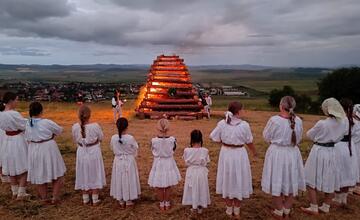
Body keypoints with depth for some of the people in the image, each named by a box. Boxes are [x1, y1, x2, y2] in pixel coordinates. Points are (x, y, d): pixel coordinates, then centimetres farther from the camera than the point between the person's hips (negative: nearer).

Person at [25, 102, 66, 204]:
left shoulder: (27, 124, -6)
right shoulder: (47, 122, -19)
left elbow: (28, 139, 6)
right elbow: (59, 130, -4)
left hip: (34, 151, 5)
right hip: (48, 149, -4)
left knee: (40, 175, 17)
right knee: (57, 173, 12)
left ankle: (44, 198, 28)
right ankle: (55, 197, 12)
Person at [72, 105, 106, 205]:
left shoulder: (75, 127, -14)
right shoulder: (95, 126, -22)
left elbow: (75, 140, 1)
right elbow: (101, 138, -7)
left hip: (81, 152, 2)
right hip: (94, 152, -2)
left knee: (83, 175, 18)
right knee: (94, 175, 13)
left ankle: (85, 199, 31)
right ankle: (95, 199, 22)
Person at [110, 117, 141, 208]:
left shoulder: (114, 138, -13)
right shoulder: (130, 138, -20)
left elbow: (112, 148, 4)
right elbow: (135, 149, -6)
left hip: (118, 161, 2)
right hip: (129, 160, -2)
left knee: (119, 179, 14)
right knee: (129, 179, 11)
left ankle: (121, 201, 24)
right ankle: (128, 201, 21)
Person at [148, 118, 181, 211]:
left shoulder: (154, 140, -19)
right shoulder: (172, 139, -18)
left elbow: (153, 151, -2)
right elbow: (173, 150, -1)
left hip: (158, 164, -1)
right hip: (169, 163, 1)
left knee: (159, 187, 16)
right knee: (168, 186, 19)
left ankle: (161, 204, 28)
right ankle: (167, 204, 31)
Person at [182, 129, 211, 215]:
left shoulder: (187, 150, -17)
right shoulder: (205, 151, -16)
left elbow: (186, 162, -4)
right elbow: (206, 162, -6)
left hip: (191, 172, 0)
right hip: (201, 172, 0)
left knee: (192, 189, 17)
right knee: (201, 188, 17)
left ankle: (193, 207, 28)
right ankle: (200, 207, 28)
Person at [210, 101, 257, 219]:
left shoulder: (222, 123, -10)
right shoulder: (244, 125, -15)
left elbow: (215, 138, -3)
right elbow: (249, 142, -4)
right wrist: (254, 152, 15)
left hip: (226, 153, 2)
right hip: (239, 154, -2)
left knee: (227, 180, 17)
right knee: (238, 180, 15)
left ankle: (229, 210, 29)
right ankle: (236, 210, 28)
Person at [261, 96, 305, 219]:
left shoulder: (274, 120, -19)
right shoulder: (298, 121, -7)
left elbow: (266, 137, -6)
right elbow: (298, 139, 7)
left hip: (277, 153, -3)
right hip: (293, 153, 4)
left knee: (277, 183, 11)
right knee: (291, 183, 18)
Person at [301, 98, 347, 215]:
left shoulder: (321, 123, -22)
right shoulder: (342, 125, -4)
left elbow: (309, 135, -6)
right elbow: (338, 138, 11)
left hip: (319, 152, -6)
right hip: (332, 152, 6)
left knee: (312, 181, 8)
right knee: (330, 182, 18)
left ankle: (314, 208, 14)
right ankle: (326, 207, 31)